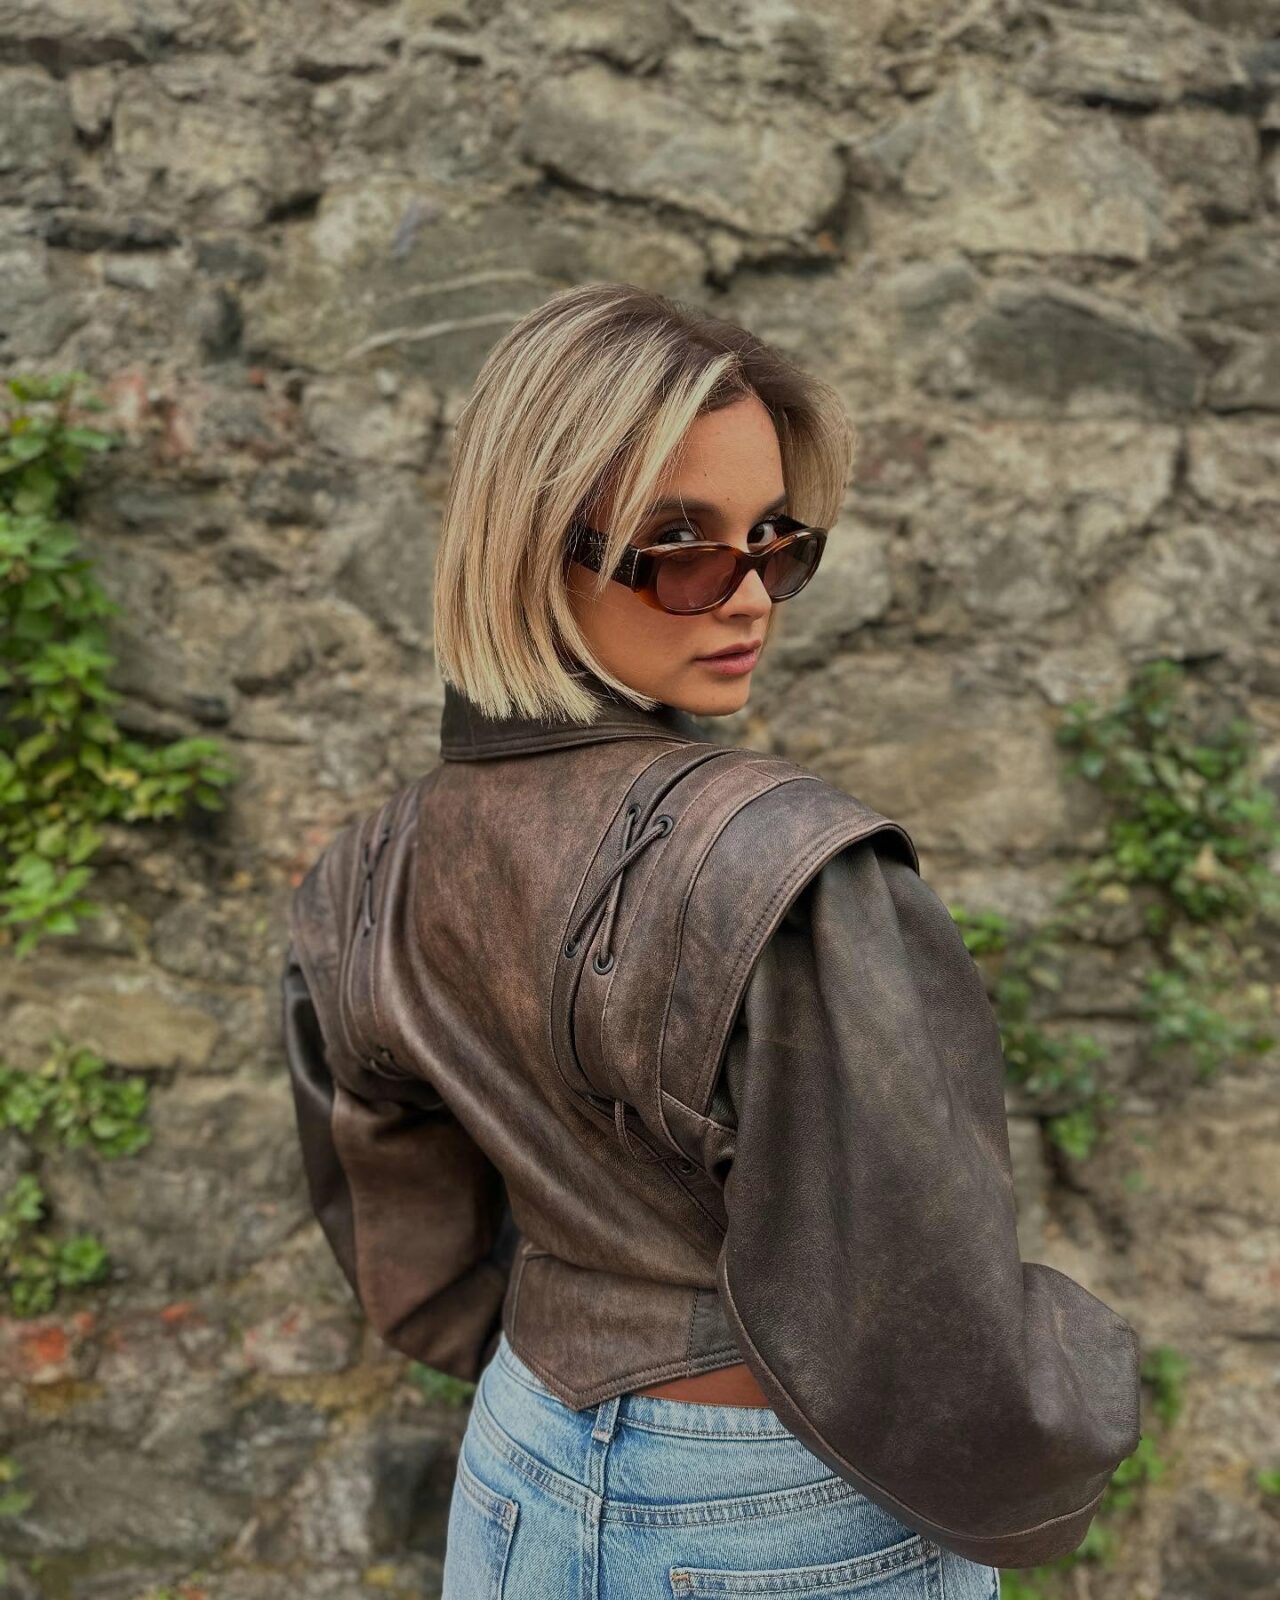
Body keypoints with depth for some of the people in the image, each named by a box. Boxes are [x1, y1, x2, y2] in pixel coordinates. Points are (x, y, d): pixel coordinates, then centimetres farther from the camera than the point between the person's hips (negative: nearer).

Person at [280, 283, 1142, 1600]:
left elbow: (410, 1263, 4)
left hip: (525, 1486, 6)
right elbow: (912, 1338, -25)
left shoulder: (382, 873, -8)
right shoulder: (795, 883, -30)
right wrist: (1050, 1478, -4)